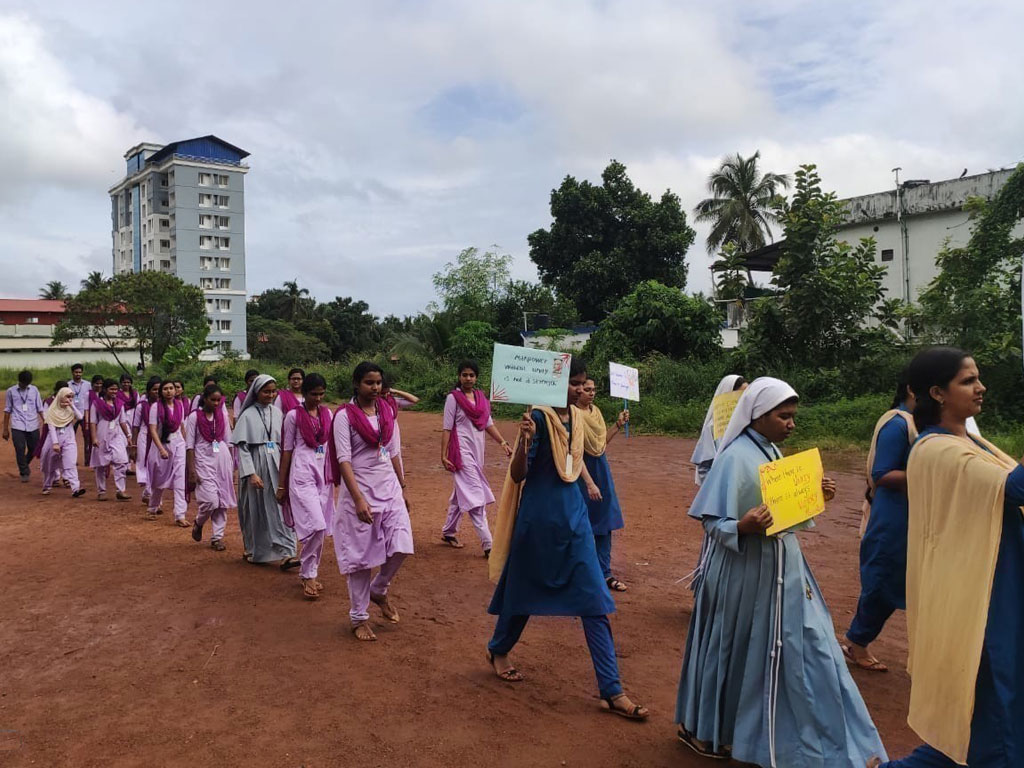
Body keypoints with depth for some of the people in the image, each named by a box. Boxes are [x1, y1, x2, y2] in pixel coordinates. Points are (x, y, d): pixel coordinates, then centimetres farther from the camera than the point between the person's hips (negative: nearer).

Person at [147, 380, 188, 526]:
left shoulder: (180, 405, 3)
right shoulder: (156, 407, -8)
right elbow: (153, 430, -13)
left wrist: (185, 443, 14)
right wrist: (161, 449, -22)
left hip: (178, 444, 2)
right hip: (161, 443, -2)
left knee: (180, 479, -8)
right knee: (159, 480, 12)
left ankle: (180, 515, -10)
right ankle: (152, 509, 35)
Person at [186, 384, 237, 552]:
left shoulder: (222, 415, 8)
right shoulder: (194, 416, -4)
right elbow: (189, 445, -4)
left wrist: (232, 466, 11)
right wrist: (191, 470, -9)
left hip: (223, 459, 4)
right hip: (204, 461, -4)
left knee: (222, 500, 2)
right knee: (210, 500, -12)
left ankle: (217, 536, 12)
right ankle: (198, 523, 19)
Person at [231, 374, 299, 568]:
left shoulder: (277, 413, 6)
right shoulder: (248, 415, -6)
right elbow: (242, 447, -9)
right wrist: (251, 473, -15)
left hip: (276, 468, 3)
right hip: (255, 467, -3)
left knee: (281, 509, -5)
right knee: (255, 511, 9)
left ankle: (286, 554, -7)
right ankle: (252, 550, 28)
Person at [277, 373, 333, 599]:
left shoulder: (327, 414, 10)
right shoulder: (294, 416, -4)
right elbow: (287, 450, -1)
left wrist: (336, 474, 10)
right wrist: (281, 485, 1)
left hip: (324, 475, 5)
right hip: (302, 475, -5)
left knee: (319, 528, 7)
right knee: (316, 526, -15)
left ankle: (308, 573, 21)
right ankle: (309, 575, 0)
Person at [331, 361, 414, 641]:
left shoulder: (387, 412, 7)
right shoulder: (345, 415, -9)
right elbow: (343, 460, -16)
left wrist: (402, 488, 13)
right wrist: (358, 499, -24)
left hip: (389, 488, 5)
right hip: (360, 491, -5)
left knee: (401, 547, -3)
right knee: (361, 556, 3)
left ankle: (379, 590, 26)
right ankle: (359, 618, 19)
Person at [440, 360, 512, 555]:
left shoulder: (481, 396, 10)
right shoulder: (453, 398, -7)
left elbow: (488, 424, 12)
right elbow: (446, 428, -8)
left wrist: (503, 443, 2)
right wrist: (443, 455, -11)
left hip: (477, 450, 7)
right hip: (462, 450, -6)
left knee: (461, 492, 16)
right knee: (475, 494, -10)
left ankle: (448, 532, 30)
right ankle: (488, 544, -12)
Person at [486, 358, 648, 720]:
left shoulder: (575, 417, 6)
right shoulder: (539, 417, -15)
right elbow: (517, 476, -18)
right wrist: (524, 440, -32)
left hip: (573, 514, 6)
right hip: (539, 515, -6)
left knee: (595, 601, 1)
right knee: (524, 587, 13)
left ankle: (612, 691, 6)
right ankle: (498, 650, 42)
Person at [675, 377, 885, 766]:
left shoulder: (772, 452, 7)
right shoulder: (735, 457, -19)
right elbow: (713, 522, -20)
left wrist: (816, 494, 1)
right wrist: (743, 526, -39)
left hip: (780, 569, 8)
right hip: (743, 572, -8)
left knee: (803, 644, 12)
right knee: (736, 651, 6)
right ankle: (703, 729, 27)